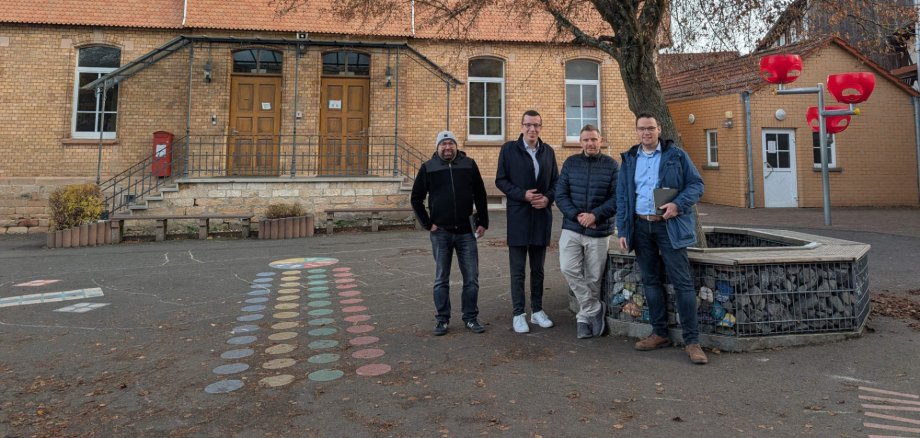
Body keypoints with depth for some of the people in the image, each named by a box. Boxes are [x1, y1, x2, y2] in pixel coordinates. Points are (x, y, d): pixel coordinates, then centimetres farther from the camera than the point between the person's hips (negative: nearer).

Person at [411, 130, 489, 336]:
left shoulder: (469, 165, 5)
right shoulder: (428, 168, 2)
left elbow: (480, 195, 9)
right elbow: (416, 198, 6)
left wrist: (483, 222, 4)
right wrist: (428, 224, -1)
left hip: (466, 232, 1)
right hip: (441, 233, -1)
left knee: (471, 278, 4)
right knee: (441, 279, 7)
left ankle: (470, 318, 18)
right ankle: (442, 320, 17)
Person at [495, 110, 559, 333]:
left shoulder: (548, 151, 10)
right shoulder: (509, 149, 0)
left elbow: (555, 181, 12)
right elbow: (500, 180, -3)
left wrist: (547, 198, -7)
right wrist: (523, 195, -15)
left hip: (542, 216, 3)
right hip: (518, 216, -3)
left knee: (538, 268, 11)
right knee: (518, 269, 1)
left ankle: (537, 310, 21)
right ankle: (518, 314, 9)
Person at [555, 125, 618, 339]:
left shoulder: (611, 164, 1)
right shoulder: (570, 163, 6)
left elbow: (616, 197, -4)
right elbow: (560, 194, 1)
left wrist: (595, 215, -16)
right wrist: (577, 215, -12)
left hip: (599, 231, -1)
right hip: (572, 228, 1)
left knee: (593, 278, 5)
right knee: (568, 268, -15)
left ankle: (584, 317, 23)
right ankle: (595, 308, 2)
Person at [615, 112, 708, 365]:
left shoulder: (676, 155, 3)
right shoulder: (629, 160, 12)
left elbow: (696, 184, 1)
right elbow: (622, 197, 11)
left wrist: (678, 204, -18)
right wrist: (622, 230, 3)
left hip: (669, 225, -3)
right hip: (640, 226, 4)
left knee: (682, 282, -6)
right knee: (651, 280, 10)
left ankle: (692, 341, 0)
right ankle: (659, 334, 21)